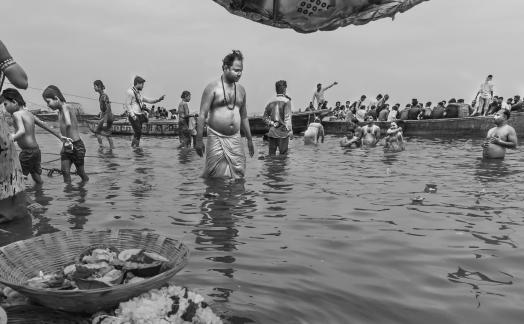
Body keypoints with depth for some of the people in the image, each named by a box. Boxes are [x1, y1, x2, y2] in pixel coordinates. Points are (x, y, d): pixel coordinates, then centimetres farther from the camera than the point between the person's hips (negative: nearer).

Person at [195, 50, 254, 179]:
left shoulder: (241, 89, 13)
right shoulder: (213, 87, -5)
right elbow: (202, 114, -8)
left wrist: (249, 139, 20)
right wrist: (199, 140, -13)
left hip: (235, 139, 5)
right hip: (216, 138, -5)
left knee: (238, 175, 3)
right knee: (216, 177, -1)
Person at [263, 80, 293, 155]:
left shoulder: (271, 101, 6)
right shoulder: (286, 101, -8)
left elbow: (265, 117, 8)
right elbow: (287, 117, -13)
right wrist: (290, 130, -11)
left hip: (272, 132, 4)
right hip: (283, 132, -4)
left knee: (271, 154, 10)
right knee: (283, 154, 3)